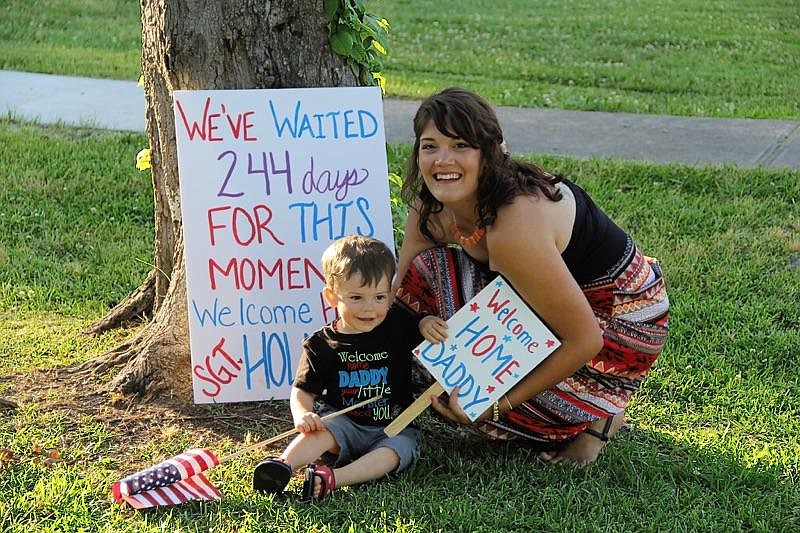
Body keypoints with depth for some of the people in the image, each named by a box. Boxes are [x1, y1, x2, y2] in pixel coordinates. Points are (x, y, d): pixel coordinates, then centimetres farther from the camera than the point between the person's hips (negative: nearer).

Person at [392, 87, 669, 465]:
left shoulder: (514, 226, -34)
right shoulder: (431, 207, -10)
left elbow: (585, 340, -29)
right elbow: (400, 295, -2)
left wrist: (499, 404, -24)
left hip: (620, 318, -8)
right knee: (425, 272, -11)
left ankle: (598, 413, 2)